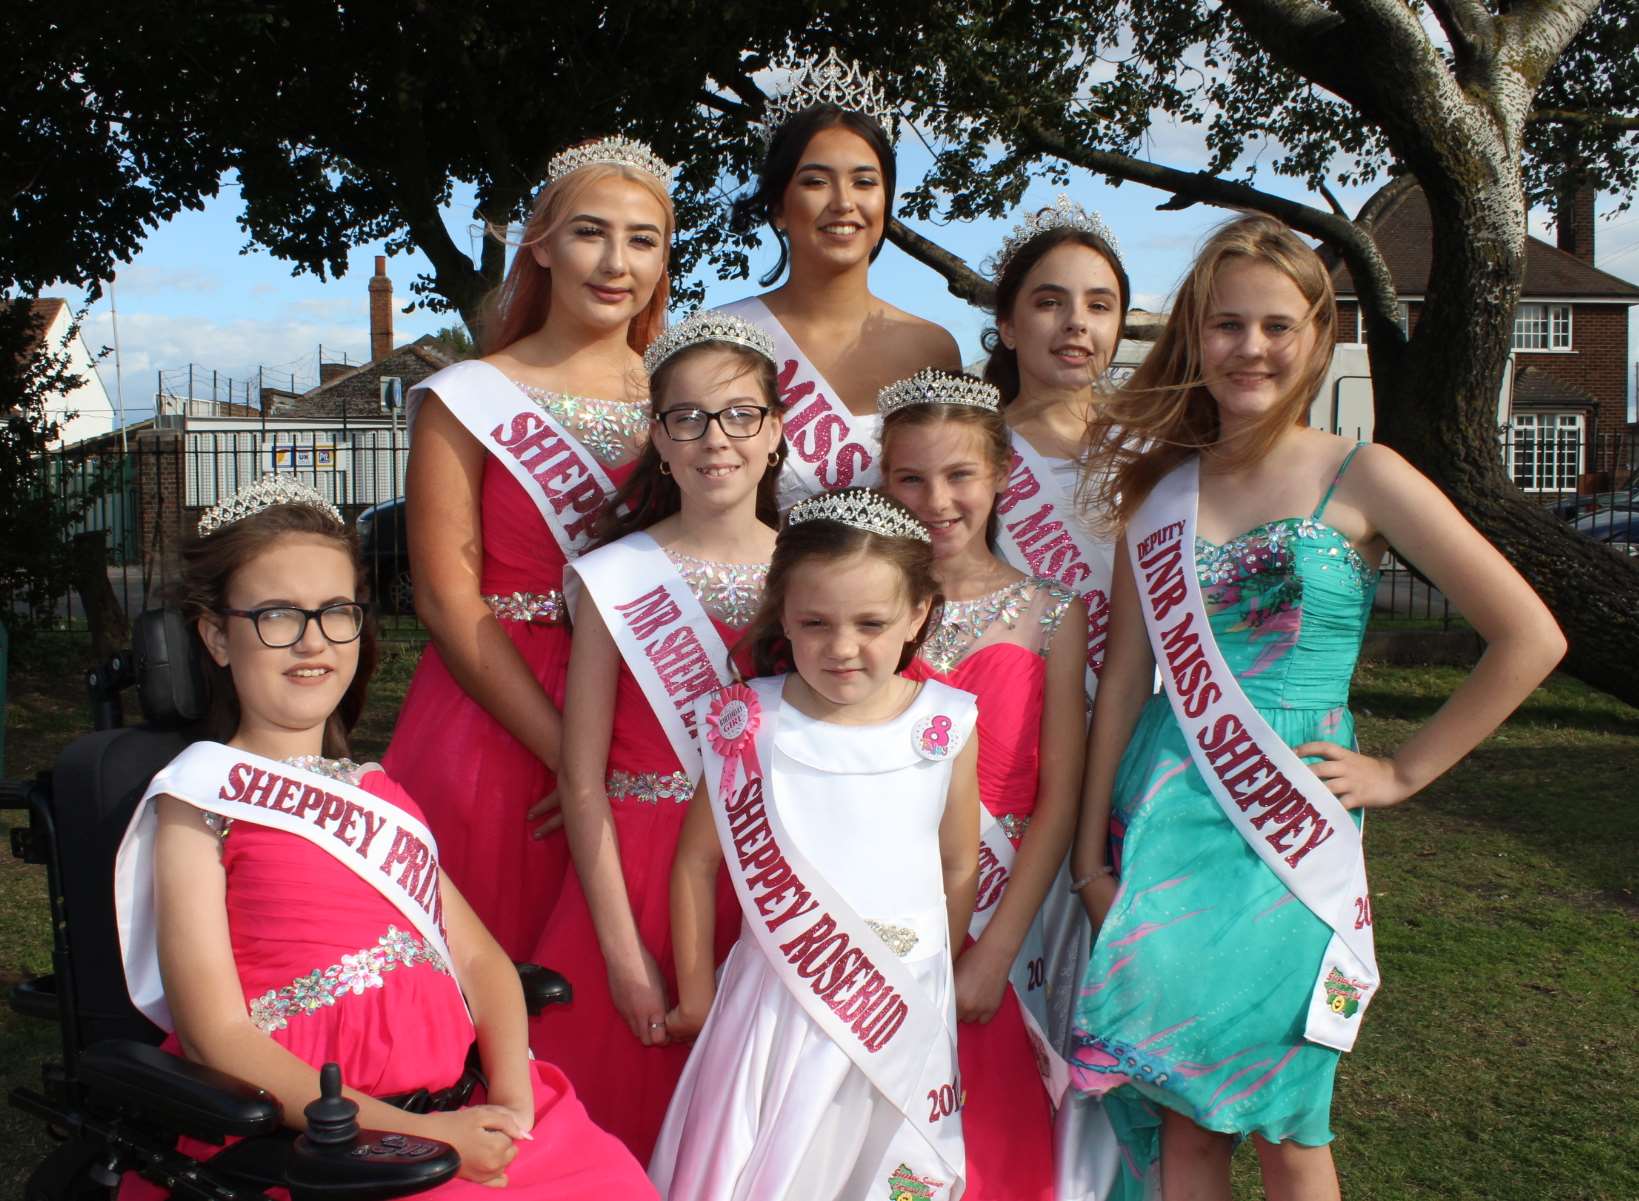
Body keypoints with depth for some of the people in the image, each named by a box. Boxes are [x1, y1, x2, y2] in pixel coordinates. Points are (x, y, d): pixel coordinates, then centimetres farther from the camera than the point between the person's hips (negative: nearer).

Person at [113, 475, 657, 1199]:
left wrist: (510, 1100, -7)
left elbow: (477, 956, 13)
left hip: (464, 1113, 6)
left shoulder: (379, 793, 18)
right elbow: (216, 1038, -7)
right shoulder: (200, 798, 0)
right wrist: (411, 1135, -15)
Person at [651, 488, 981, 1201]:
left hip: (904, 1007, 2)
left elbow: (959, 868, 5)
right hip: (781, 999, -1)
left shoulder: (945, 727, -7)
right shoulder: (752, 724, -10)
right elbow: (696, 860, -2)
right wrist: (695, 991, 4)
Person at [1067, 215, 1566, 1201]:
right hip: (1161, 825, 3)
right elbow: (1125, 679, 7)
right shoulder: (1161, 489, 6)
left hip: (1287, 837, -3)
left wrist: (1404, 772, -4)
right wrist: (1093, 854, 5)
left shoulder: (1360, 479, -4)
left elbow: (1531, 638, -7)